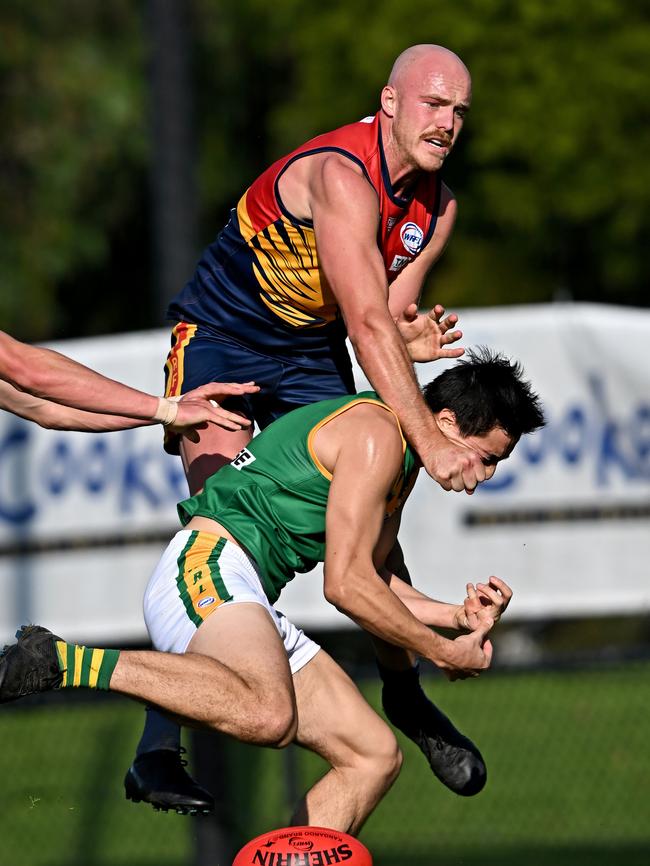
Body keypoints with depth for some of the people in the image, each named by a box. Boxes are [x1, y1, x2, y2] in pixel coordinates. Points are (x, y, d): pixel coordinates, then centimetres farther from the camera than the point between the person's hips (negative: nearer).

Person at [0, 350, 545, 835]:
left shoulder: (401, 459, 23)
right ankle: (61, 662, -32)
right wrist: (444, 653, -2)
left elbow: (371, 580, 30)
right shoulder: (376, 431, -8)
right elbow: (346, 585, -12)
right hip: (208, 565, -11)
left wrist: (458, 616, 16)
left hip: (244, 605, 11)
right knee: (268, 715, -40)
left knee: (375, 758, 8)